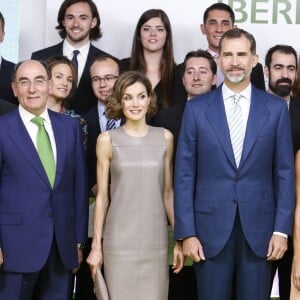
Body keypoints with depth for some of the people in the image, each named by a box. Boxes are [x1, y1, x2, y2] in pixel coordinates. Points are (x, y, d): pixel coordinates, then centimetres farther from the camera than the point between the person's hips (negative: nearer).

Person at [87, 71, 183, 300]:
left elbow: (168, 192, 9)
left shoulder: (165, 138, 5)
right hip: (119, 241, -2)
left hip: (156, 240, 2)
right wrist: (96, 245, 0)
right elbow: (102, 196, 2)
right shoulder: (107, 140, 0)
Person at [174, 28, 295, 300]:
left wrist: (281, 229, -3)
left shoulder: (276, 108, 4)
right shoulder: (197, 109, 2)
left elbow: (284, 172, 4)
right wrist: (187, 232, -5)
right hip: (211, 228, 0)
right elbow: (184, 174, 1)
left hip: (258, 228, 1)